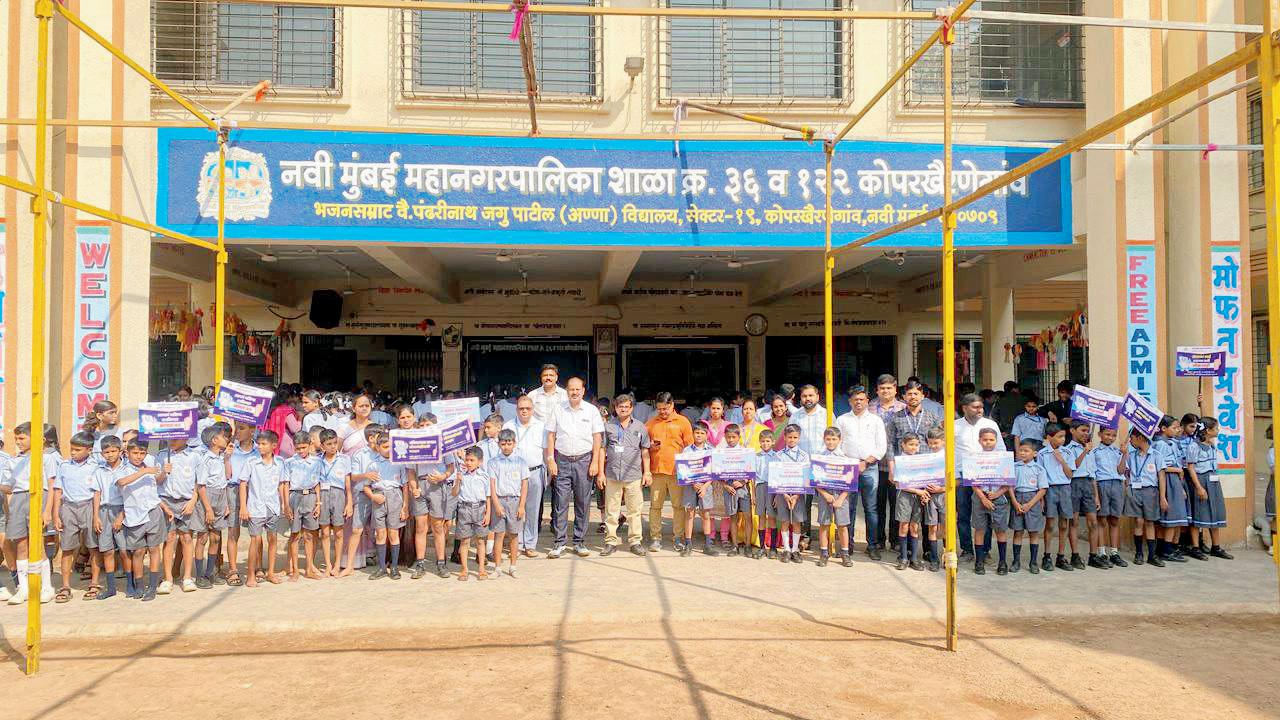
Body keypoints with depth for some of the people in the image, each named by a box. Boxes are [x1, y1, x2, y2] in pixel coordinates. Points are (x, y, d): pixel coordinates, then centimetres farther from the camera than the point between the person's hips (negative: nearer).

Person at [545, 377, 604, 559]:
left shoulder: (591, 410, 4)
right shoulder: (557, 410, 7)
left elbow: (597, 438, 3)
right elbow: (551, 435, 7)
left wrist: (595, 462, -4)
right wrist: (550, 460, -1)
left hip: (584, 460, 0)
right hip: (562, 461, 0)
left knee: (583, 503, 3)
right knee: (560, 503, -2)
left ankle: (579, 542, 12)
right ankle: (560, 542, 5)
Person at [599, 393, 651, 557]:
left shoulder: (640, 427, 9)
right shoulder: (608, 426, 7)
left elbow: (645, 451, 10)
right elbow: (602, 450, 8)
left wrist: (647, 472, 4)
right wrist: (601, 473, 3)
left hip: (634, 476, 0)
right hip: (612, 475, 0)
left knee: (634, 511, 2)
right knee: (611, 511, 3)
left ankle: (635, 542, 10)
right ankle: (611, 542, 11)